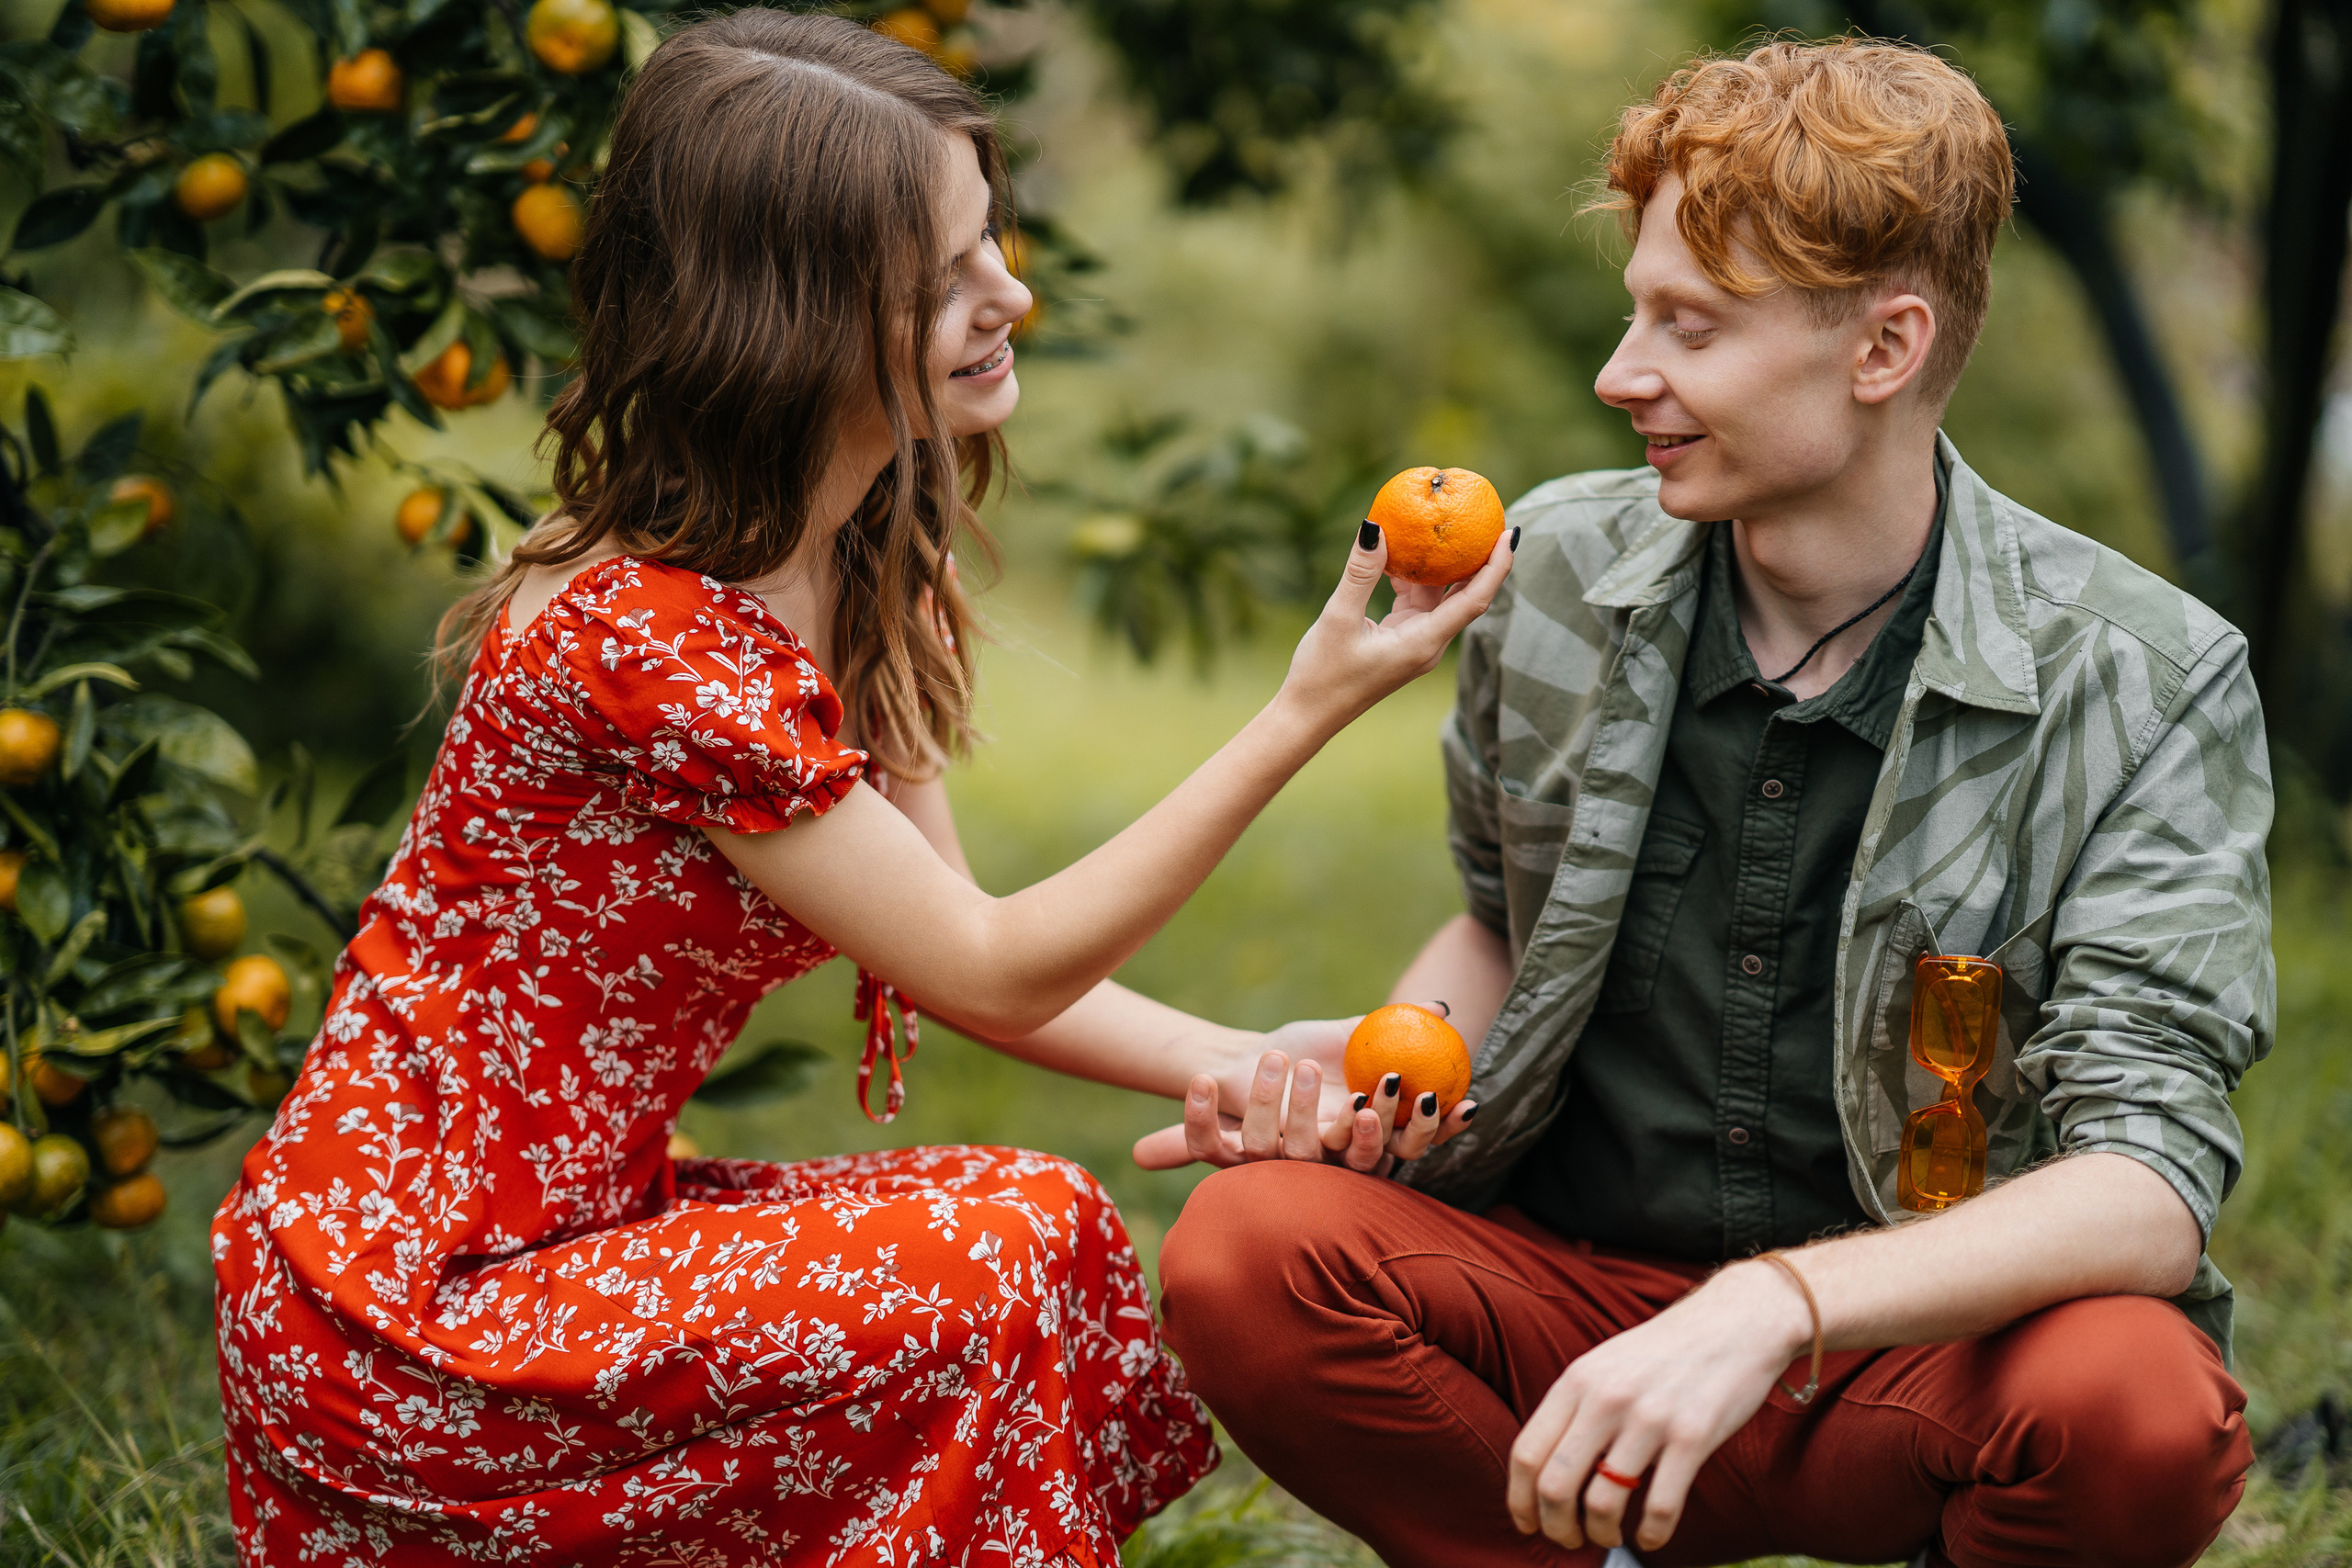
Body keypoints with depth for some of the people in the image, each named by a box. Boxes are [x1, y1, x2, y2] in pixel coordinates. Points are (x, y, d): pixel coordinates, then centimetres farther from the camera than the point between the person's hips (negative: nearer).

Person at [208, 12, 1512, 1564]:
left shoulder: (867, 569, 4)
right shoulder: (650, 639, -25)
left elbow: (952, 941, 6)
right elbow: (994, 972, -19)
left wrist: (1237, 1067, -7)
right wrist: (1309, 709, -21)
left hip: (576, 1222, 9)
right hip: (395, 1307, -9)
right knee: (1012, 1246, -16)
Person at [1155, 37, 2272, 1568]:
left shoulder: (2141, 680, -11)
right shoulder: (1557, 568, 1)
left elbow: (2151, 1184, -20)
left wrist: (1777, 1305, -36)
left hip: (1924, 1339, -2)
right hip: (1576, 1295, 3)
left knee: (2139, 1407, -36)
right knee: (1247, 1254, -26)